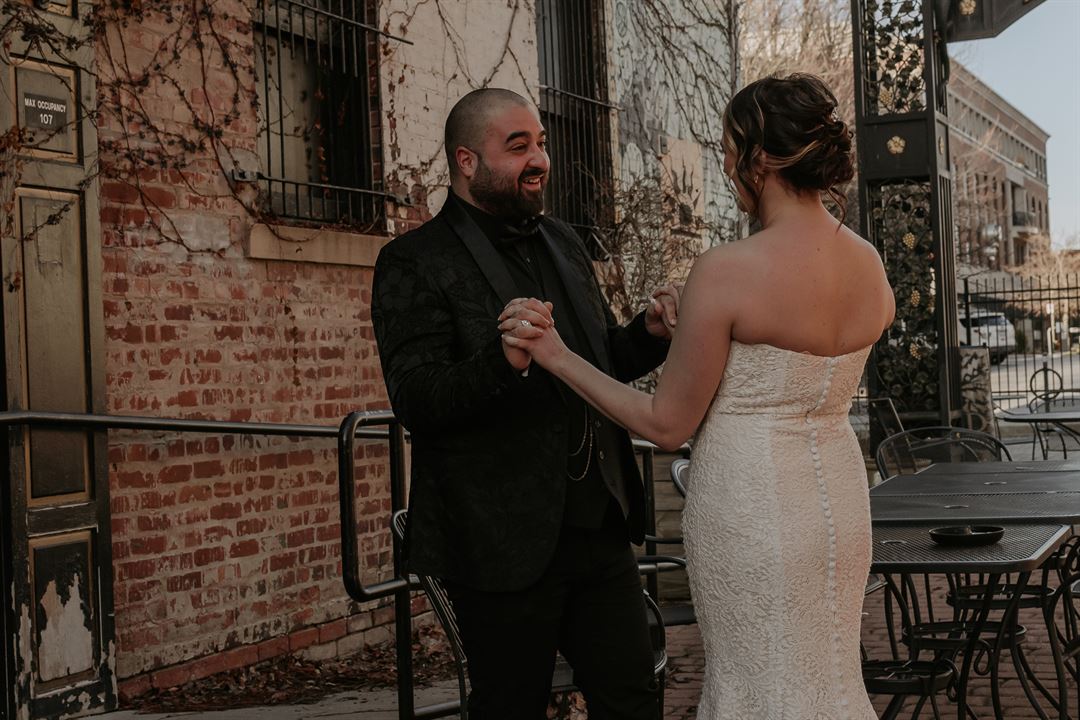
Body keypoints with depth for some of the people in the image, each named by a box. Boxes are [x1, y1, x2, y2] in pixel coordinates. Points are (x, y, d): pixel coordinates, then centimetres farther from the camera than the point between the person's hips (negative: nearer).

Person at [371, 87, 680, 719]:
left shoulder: (564, 243, 14)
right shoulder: (415, 263, -8)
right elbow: (414, 400, -17)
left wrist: (650, 333, 0)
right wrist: (503, 359, -34)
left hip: (598, 528, 6)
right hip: (505, 543, -6)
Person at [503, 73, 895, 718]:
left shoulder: (726, 272, -19)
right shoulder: (869, 264, -1)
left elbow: (667, 425, -14)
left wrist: (559, 358, -6)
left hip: (750, 510, -6)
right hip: (840, 500, 6)